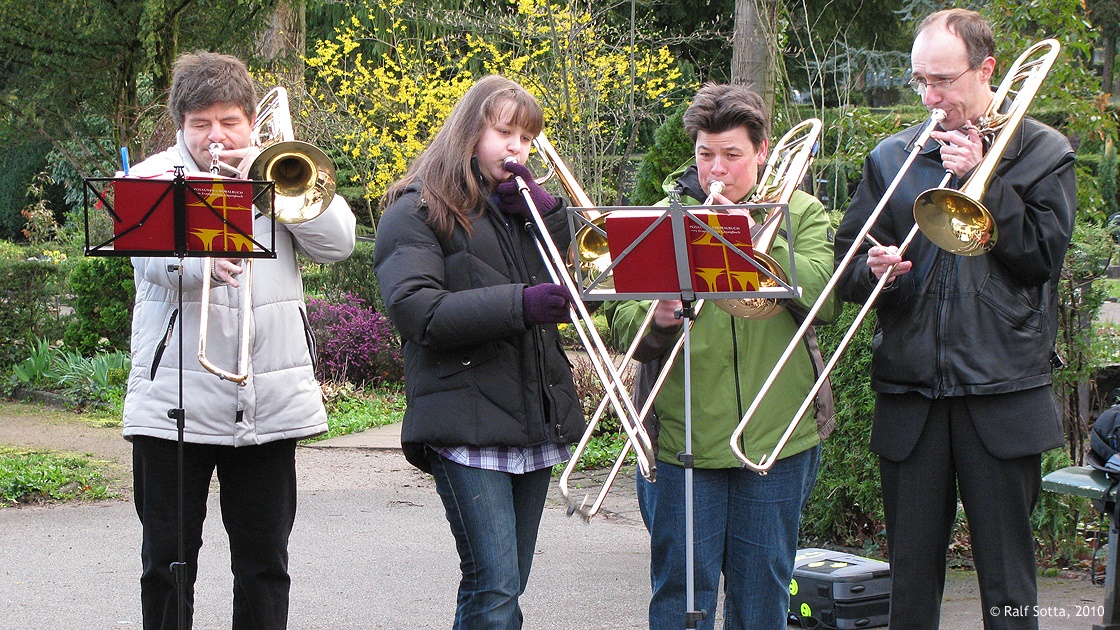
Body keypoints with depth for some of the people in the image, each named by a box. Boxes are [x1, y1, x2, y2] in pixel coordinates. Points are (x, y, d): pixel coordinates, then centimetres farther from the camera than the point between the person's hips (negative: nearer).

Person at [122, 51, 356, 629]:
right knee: (167, 559, 4)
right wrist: (202, 257, -37)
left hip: (269, 404, 2)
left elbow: (338, 242, -1)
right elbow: (153, 257, -15)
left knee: (264, 562, 8)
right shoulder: (151, 178, 4)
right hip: (175, 402, -2)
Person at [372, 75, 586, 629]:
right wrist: (518, 304, -24)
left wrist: (544, 209, -3)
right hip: (467, 427, -7)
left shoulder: (522, 204, 21)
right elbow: (416, 311, -14)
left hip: (535, 423, 7)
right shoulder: (417, 210, 0)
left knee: (506, 585, 11)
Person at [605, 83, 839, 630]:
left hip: (778, 439, 1)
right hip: (681, 437, -1)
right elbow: (620, 319, -2)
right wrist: (653, 320, -23)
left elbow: (823, 297, -12)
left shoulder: (800, 214, 6)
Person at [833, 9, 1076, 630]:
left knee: (1006, 579, 1)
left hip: (1001, 394, -3)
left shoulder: (1040, 152, 5)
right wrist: (871, 269, -12)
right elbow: (845, 264, 10)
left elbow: (1044, 255, -6)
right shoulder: (892, 158, 12)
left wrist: (981, 179, -11)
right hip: (909, 396, 3)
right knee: (910, 578, 8)